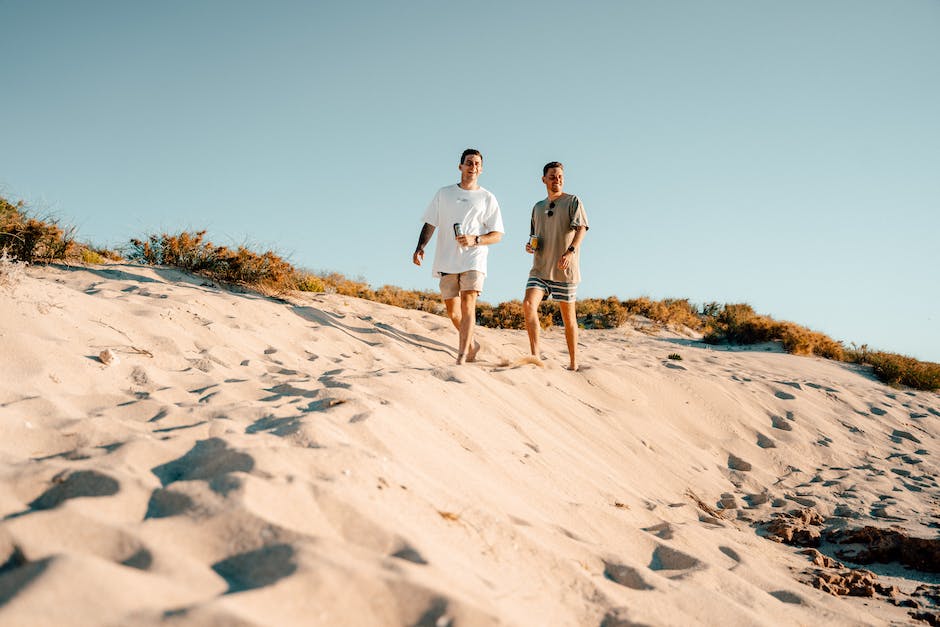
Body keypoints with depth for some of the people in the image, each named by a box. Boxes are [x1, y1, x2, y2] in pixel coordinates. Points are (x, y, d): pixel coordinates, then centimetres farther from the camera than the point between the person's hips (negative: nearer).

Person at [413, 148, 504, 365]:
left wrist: (475, 240, -13)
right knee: (452, 311, 6)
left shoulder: (487, 198, 8)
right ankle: (471, 344, 30)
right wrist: (420, 247, -3)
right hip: (446, 261, 3)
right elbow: (430, 224, 14)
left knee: (468, 304, -19)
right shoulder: (444, 193, 14)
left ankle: (462, 356, -19)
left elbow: (497, 234, 6)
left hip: (474, 259, -3)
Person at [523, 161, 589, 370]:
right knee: (528, 305, -19)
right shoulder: (538, 207, 18)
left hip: (565, 270, -4)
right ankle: (535, 355, -15)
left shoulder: (573, 202, 1)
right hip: (540, 268, 4)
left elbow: (581, 228, -14)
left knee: (568, 317, 3)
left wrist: (571, 251, -32)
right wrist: (530, 246, 4)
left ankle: (573, 363, 15)